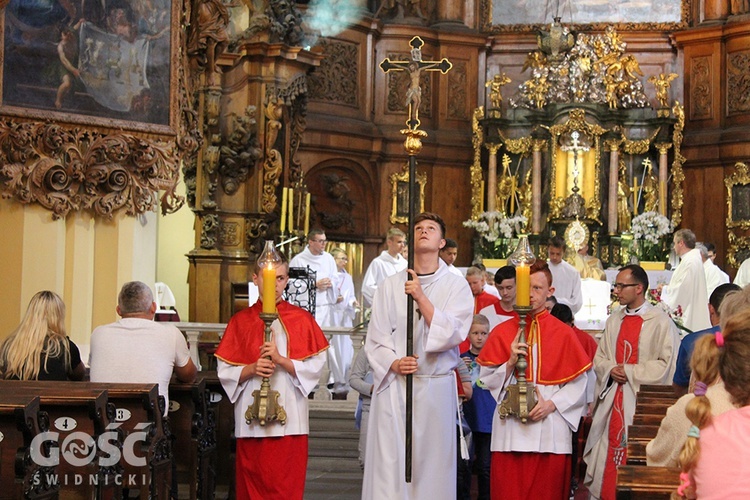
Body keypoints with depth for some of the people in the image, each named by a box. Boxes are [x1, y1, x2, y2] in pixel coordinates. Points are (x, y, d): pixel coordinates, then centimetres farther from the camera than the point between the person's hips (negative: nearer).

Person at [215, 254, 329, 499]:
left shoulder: (301, 319, 5)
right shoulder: (241, 321, 8)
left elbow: (315, 366, -2)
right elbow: (225, 371, 5)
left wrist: (280, 359, -15)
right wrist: (252, 369, -13)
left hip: (289, 419, -1)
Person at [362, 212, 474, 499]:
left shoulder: (457, 286, 4)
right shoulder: (390, 286, 7)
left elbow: (453, 334, -9)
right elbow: (375, 339, 5)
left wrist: (421, 297, -15)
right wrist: (393, 363, -14)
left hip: (436, 388, 0)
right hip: (393, 386, 1)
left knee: (432, 463, 1)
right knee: (389, 464, -2)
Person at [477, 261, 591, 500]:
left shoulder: (563, 333, 3)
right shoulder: (502, 332, 6)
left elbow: (578, 382, 1)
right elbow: (486, 379, 4)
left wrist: (551, 404, -11)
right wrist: (510, 363, -11)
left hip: (550, 429, -1)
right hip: (510, 429, 1)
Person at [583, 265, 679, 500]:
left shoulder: (661, 322, -6)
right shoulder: (614, 320, 13)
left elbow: (665, 364, -11)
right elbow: (599, 358, 16)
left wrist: (629, 371, -11)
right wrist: (611, 369, -5)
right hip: (612, 399, 6)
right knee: (606, 460, 6)